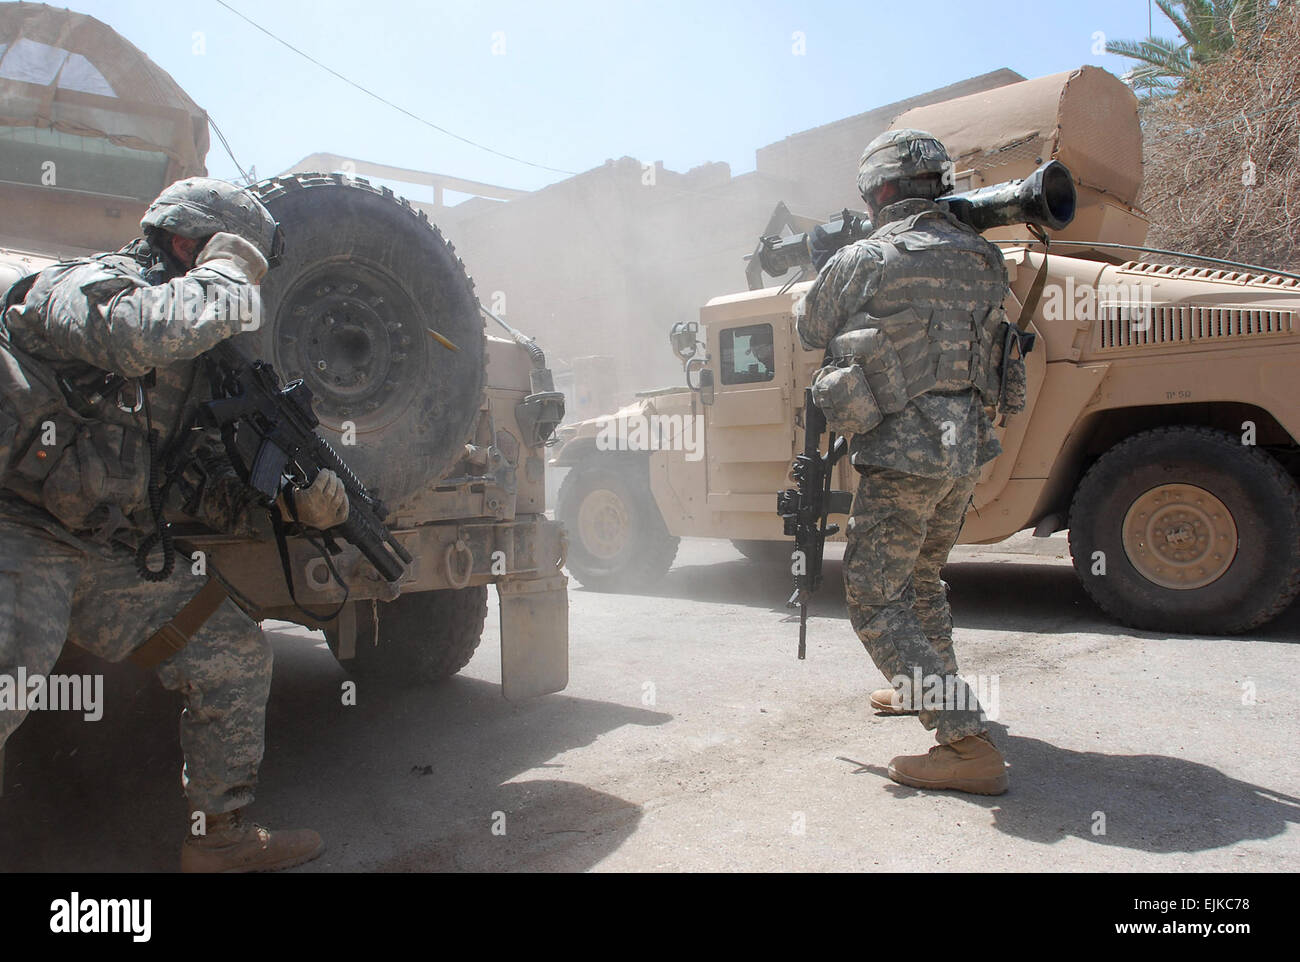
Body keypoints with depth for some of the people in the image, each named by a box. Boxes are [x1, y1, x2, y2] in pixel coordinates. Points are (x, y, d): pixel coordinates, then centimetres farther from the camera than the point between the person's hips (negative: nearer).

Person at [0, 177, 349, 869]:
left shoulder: (193, 371, 15)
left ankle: (220, 836, 17)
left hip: (116, 561, 8)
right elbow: (140, 332, -35)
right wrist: (225, 274, -17)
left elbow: (206, 488, 13)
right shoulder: (92, 283, -9)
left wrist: (296, 506, -4)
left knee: (238, 656, 3)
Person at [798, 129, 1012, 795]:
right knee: (919, 579, 26)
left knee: (875, 602, -2)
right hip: (968, 448, 8)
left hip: (902, 453, -7)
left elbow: (811, 333, 7)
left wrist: (818, 277, 27)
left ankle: (969, 745, -8)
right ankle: (931, 692, 44)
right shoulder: (982, 258, 8)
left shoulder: (860, 262, -9)